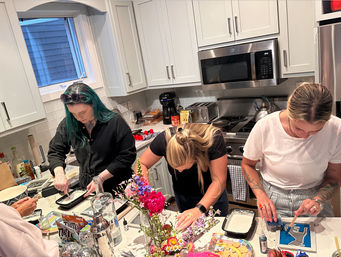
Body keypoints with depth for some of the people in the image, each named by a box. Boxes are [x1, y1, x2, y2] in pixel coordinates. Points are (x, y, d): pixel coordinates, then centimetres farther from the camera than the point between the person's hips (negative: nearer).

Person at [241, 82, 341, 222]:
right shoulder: (265, 126, -21)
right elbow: (247, 164, -4)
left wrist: (318, 201, -21)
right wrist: (261, 195, -17)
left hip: (313, 197, 2)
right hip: (273, 201, -2)